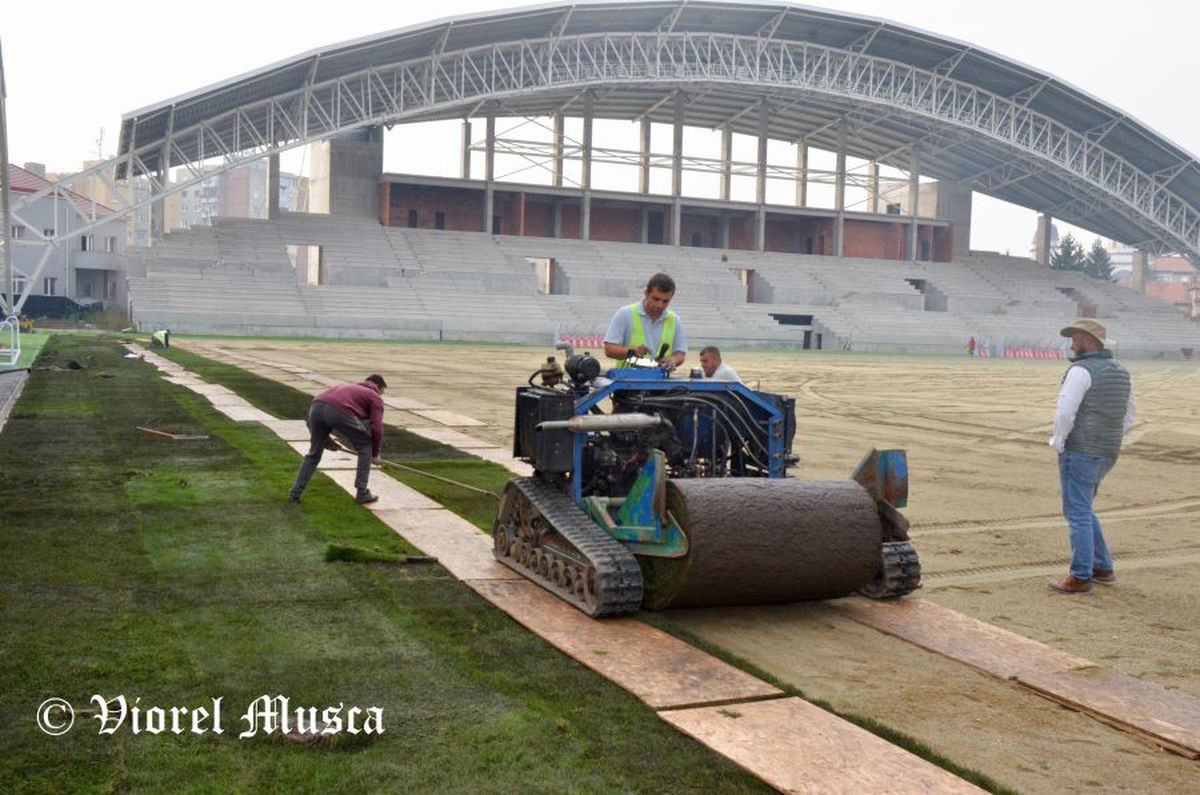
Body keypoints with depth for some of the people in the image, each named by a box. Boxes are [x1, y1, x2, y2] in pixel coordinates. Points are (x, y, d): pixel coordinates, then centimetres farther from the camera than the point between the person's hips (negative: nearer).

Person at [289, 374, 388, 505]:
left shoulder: (348, 387, 41)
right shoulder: (375, 397, 24)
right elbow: (377, 428, 14)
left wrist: (325, 440, 39)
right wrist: (375, 454, 28)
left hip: (316, 407, 5)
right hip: (340, 411, -5)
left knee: (313, 454, 25)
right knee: (365, 446, 18)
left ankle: (295, 494, 23)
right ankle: (362, 493, 18)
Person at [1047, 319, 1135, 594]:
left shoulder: (1081, 371, -15)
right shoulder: (1120, 372, 12)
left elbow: (1064, 413, -22)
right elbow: (1128, 415, 19)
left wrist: (1058, 443, -6)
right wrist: (1108, 443, 17)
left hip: (1079, 452, -8)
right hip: (1106, 454, 9)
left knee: (1078, 513, -3)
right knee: (1081, 509, 21)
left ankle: (1080, 578, 0)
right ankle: (1102, 567, 22)